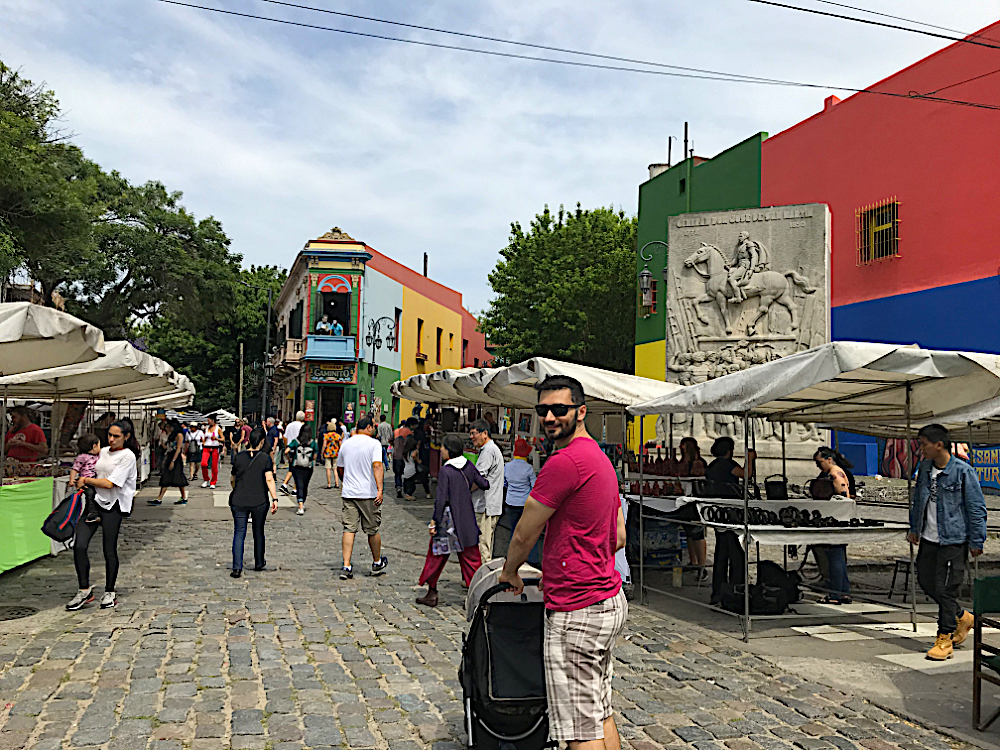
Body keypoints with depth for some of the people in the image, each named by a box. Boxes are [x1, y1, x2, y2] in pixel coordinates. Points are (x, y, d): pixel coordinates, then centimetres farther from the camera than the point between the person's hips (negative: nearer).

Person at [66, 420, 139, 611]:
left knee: (109, 551, 2)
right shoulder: (102, 452, 13)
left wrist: (85, 480, -4)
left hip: (113, 506, -6)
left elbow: (110, 483, -14)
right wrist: (82, 482, 9)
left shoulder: (128, 456, -8)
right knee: (79, 546, -5)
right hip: (94, 501, 6)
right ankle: (85, 591, 7)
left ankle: (109, 593, 18)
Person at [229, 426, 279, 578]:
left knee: (239, 533, 2)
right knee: (259, 532, 15)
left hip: (238, 501, 1)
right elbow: (269, 479, -13)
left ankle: (237, 567, -9)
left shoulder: (239, 457, 4)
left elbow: (232, 480, 14)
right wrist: (275, 499, -12)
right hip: (259, 502, -1)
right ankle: (259, 563, 30)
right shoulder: (265, 457, -5)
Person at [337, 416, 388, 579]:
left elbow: (339, 468, 21)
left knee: (349, 529, 3)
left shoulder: (346, 444, 10)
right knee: (372, 530, 10)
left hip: (348, 493, 4)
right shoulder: (374, 443, -7)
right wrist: (380, 489, -25)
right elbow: (377, 466, -21)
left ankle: (346, 567, -4)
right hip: (368, 494, -4)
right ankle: (377, 564, 26)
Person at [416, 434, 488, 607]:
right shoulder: (469, 466, 1)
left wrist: (435, 521, -11)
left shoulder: (445, 471, -15)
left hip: (449, 517, -5)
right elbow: (484, 485, 9)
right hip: (467, 518, 5)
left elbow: (441, 499, -17)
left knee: (437, 556, 10)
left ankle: (432, 593, 18)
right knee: (470, 556, 10)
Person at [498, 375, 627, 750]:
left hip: (576, 611, -10)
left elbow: (523, 534, -10)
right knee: (602, 714, 20)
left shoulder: (565, 462, -19)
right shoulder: (600, 458, 13)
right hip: (610, 599, 10)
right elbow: (618, 538, 20)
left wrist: (509, 572, 10)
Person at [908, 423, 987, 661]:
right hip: (928, 539, 7)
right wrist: (914, 528, 21)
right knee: (926, 582, 12)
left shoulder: (963, 471, -14)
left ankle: (945, 639, 11)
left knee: (946, 589, -3)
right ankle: (962, 617, 35)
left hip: (953, 540, -7)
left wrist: (976, 541, -9)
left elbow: (976, 508, -10)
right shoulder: (924, 468, 6)